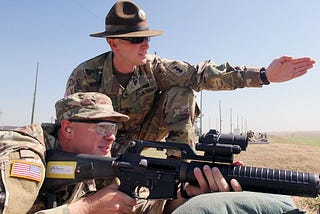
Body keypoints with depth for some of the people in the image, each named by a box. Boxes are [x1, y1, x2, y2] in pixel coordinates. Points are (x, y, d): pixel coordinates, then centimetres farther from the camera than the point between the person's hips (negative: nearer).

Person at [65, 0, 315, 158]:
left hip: (144, 132, 2)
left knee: (182, 91, -22)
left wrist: (264, 74, -38)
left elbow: (200, 74, -30)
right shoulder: (85, 76, -22)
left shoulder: (153, 67, -19)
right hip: (104, 140, -2)